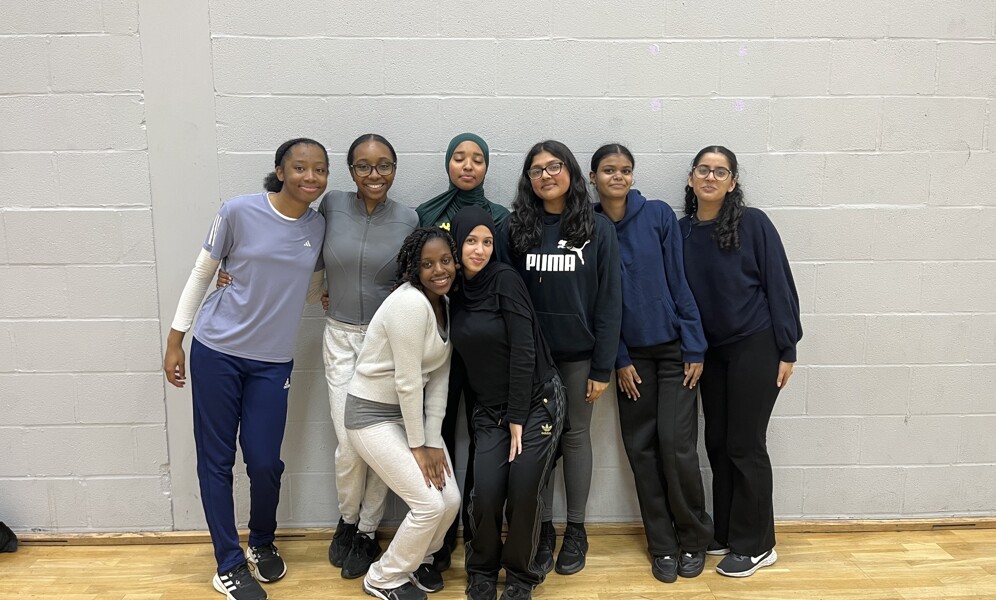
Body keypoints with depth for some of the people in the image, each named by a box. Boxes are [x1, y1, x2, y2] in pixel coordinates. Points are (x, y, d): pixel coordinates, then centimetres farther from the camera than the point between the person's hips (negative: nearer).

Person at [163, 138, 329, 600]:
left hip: (273, 361, 2)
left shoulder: (319, 228, 1)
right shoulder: (239, 211, -10)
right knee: (216, 460, 5)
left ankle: (262, 543, 32)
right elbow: (201, 273, 0)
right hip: (217, 351, -2)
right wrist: (175, 340, 2)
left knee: (264, 462, 2)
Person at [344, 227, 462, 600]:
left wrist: (433, 441, -4)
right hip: (373, 414, -8)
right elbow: (407, 381, -23)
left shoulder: (443, 304, 3)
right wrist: (418, 446, -15)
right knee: (430, 504, -9)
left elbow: (439, 378, 1)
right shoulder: (410, 303, -25)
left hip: (414, 410, 8)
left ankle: (417, 559, 33)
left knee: (451, 500, 3)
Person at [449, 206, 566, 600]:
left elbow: (523, 351, -15)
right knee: (486, 495, -8)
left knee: (522, 496, -4)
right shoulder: (454, 292, 3)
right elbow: (463, 354, 8)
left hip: (536, 403, -3)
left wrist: (517, 418, -13)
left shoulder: (505, 280, -13)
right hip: (490, 411, 3)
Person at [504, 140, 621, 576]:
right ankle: (543, 530, 22)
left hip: (578, 354, -1)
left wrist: (603, 365, -8)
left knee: (575, 435, 10)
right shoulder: (517, 227, 1)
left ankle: (576, 530, 24)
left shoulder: (598, 228, -2)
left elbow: (609, 300, -4)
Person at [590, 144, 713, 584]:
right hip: (631, 353, 2)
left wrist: (695, 347, -7)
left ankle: (693, 539, 16)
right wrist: (618, 360, -3)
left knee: (676, 444, -5)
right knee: (642, 449, 5)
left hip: (674, 347, -2)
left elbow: (678, 281, -4)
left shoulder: (659, 216, -4)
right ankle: (663, 546, 19)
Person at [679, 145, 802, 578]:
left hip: (755, 347, -4)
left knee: (745, 445, 0)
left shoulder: (753, 223, -8)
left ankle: (755, 545, 15)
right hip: (710, 351, 5)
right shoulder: (681, 231, 3)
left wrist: (786, 350, -10)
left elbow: (779, 285, -8)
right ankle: (725, 534, 26)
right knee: (718, 442, 11)